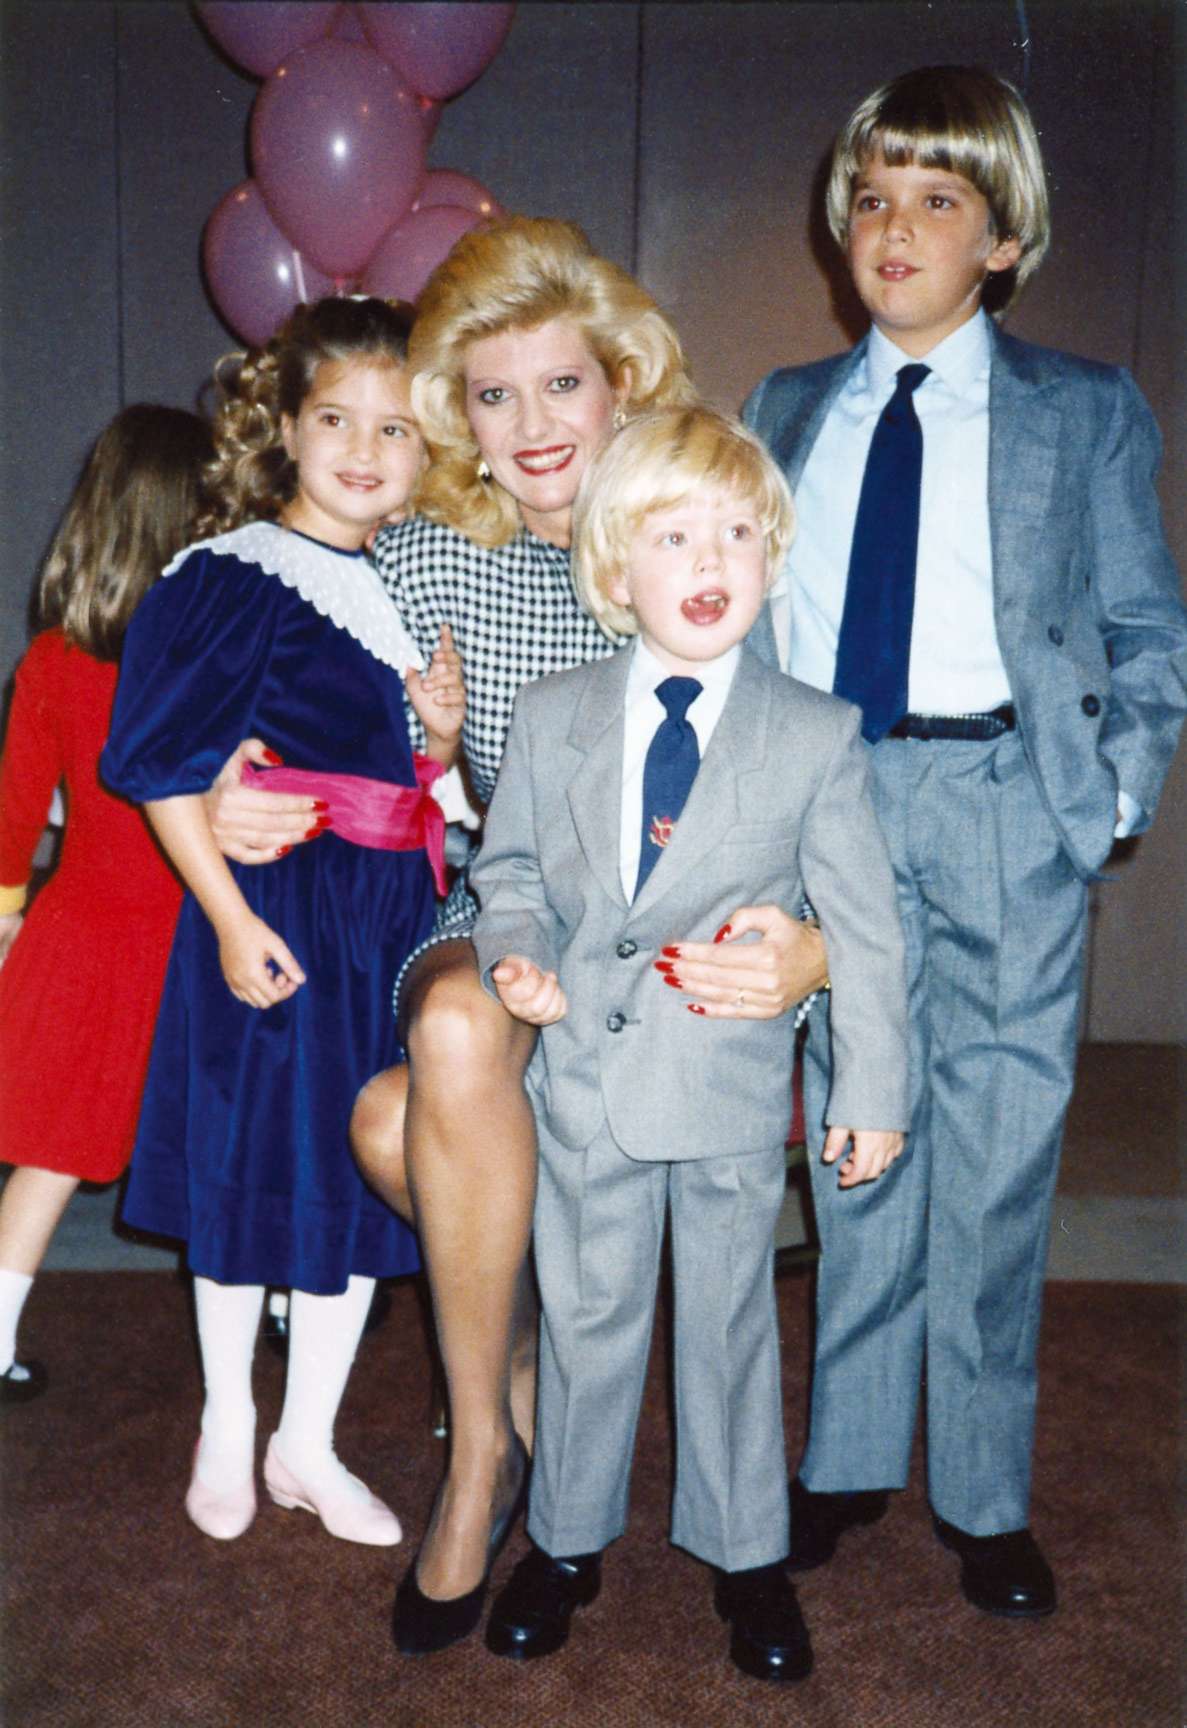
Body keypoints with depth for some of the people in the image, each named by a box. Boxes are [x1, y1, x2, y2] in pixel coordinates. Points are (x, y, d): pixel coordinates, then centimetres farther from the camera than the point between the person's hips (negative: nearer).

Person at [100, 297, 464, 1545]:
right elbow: (166, 771, -13)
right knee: (244, 1162, 9)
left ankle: (307, 1443, 29)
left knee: (360, 1175, 12)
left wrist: (441, 735, -6)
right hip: (270, 911, -5)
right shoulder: (234, 577, -9)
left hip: (390, 915, 5)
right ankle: (227, 1428, 32)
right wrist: (231, 917, -19)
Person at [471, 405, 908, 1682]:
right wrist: (517, 953, -10)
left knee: (730, 1319, 14)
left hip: (734, 1086, -1)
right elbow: (509, 867, 11)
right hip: (585, 1074, 1)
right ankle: (566, 1541, 37)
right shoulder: (549, 716, -1)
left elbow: (863, 926, -2)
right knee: (586, 1315, 15)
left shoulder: (816, 735, -5)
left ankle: (745, 1554, 35)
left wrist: (872, 1089, -1)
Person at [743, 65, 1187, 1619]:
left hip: (1004, 811, -2)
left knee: (996, 1153, 3)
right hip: (824, 814, 2)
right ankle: (849, 1458, 27)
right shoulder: (784, 412, 14)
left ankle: (985, 1498, 20)